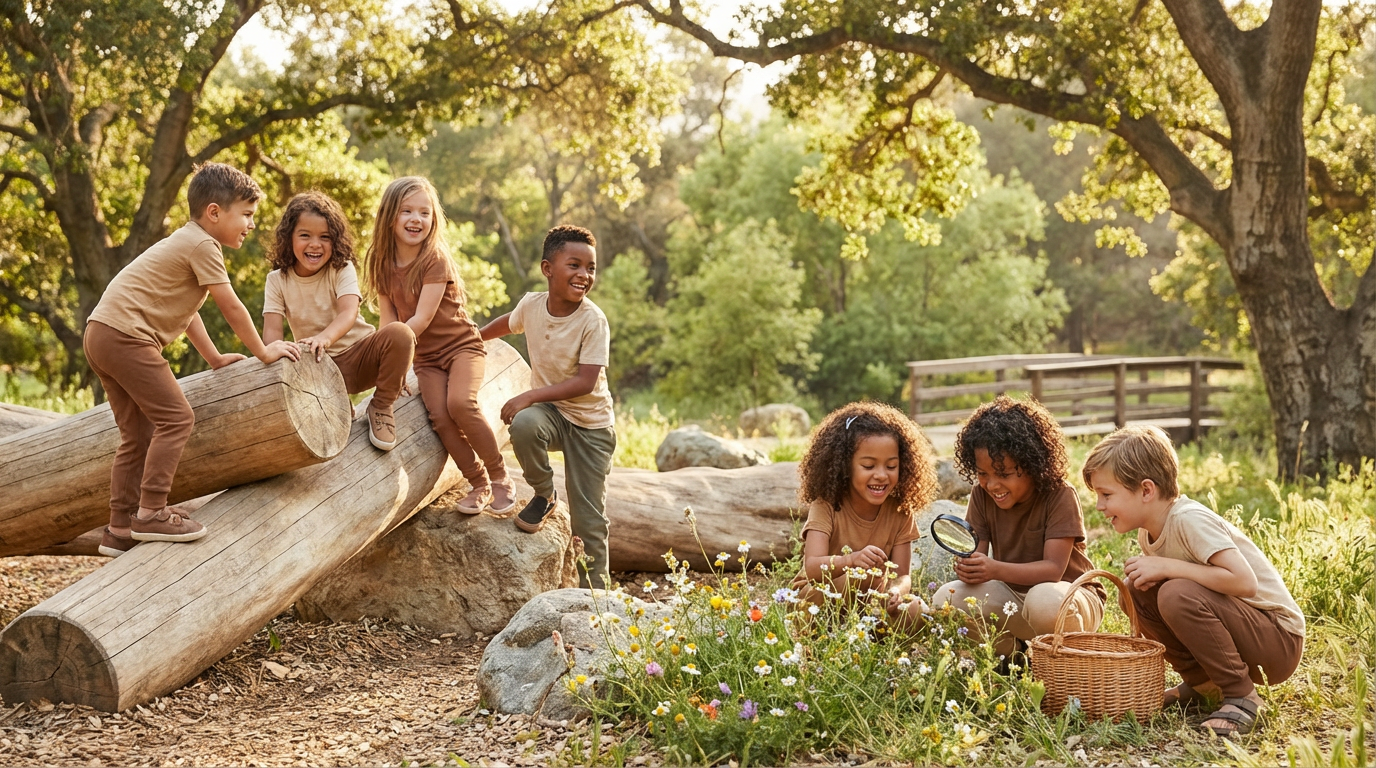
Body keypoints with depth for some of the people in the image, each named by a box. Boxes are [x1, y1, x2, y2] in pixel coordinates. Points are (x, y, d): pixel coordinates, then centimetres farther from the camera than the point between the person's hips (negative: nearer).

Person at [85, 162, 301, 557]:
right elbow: (231, 307, -10)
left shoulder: (186, 241, 22)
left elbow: (183, 308, 28)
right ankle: (151, 514, -11)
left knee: (139, 432, 12)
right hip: (125, 335, -11)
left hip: (101, 334, 11)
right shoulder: (202, 244, -10)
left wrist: (215, 358, 29)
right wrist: (262, 351, 0)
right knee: (176, 418, -10)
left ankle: (120, 529, 15)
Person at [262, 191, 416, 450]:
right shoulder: (277, 280, -2)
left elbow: (349, 313, -27)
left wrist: (324, 337, -49)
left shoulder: (342, 270, -9)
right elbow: (272, 328, -12)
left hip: (360, 355, -2)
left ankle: (381, 406, -10)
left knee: (400, 332, -31)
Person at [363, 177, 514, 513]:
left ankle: (499, 475, -10)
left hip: (462, 345, -4)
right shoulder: (382, 263, 0)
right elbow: (389, 323, -1)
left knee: (459, 402, -29)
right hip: (425, 357, 4)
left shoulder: (436, 260, -16)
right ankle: (479, 484, -1)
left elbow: (420, 321, -22)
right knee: (439, 416, -20)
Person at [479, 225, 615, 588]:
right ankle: (543, 495, -7)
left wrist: (531, 395, -33)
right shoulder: (531, 305, -8)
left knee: (589, 521, -3)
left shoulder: (593, 320, -21)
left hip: (591, 423, -3)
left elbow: (585, 382, -26)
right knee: (523, 424, -34)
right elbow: (507, 323, 17)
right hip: (549, 410, 3)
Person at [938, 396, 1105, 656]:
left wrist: (996, 570, -42)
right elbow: (976, 553, -9)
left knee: (1044, 600, -40)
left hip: (1071, 596, -4)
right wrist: (968, 568, -35)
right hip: (1013, 598, 4)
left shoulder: (1060, 495, -19)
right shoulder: (982, 494, -5)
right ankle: (1015, 656, -2)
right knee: (947, 599, -21)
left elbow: (1053, 568, -26)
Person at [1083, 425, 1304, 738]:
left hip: (1279, 641, -8)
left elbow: (1244, 582, -33)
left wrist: (1166, 567, -28)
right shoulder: (1148, 532, 2)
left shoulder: (1189, 519, -24)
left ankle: (1241, 697, -14)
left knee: (1179, 595, -30)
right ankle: (1201, 681, 8)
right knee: (1138, 589, -3)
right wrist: (1146, 574, -8)